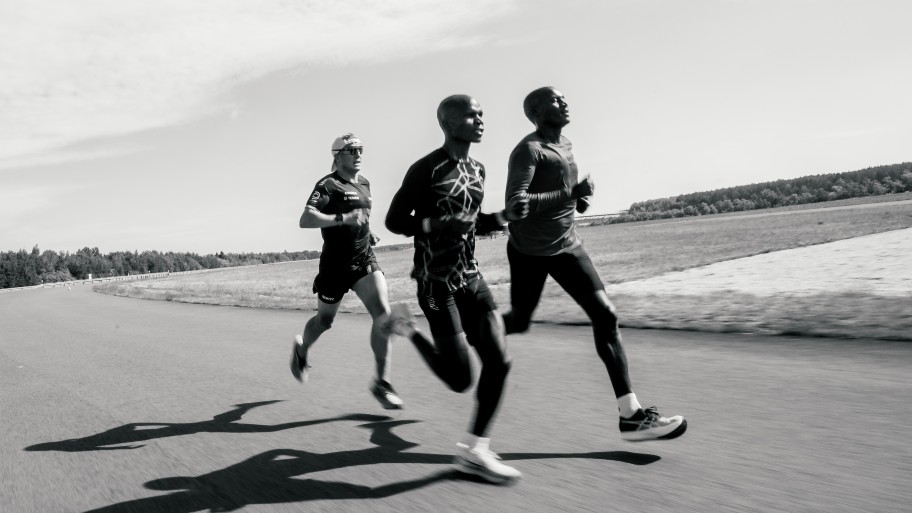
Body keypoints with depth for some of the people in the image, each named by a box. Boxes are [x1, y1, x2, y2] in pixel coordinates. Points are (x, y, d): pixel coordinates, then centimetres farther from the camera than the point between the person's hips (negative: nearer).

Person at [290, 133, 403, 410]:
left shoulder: (364, 183, 11)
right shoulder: (328, 184, -12)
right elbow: (306, 220, -25)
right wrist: (343, 219, -33)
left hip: (365, 259, 5)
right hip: (335, 263, -5)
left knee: (383, 314, -13)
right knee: (324, 321, 12)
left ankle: (382, 382, -5)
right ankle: (301, 349, 47)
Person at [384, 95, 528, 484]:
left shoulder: (477, 170, 12)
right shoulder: (426, 169, -11)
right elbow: (393, 220, -8)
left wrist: (505, 216, 3)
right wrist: (438, 224, -24)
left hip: (471, 277, 7)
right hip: (436, 281, -7)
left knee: (499, 361, -3)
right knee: (460, 378, -5)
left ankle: (475, 450, 10)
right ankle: (408, 327, 21)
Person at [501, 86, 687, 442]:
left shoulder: (566, 145, 11)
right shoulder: (528, 150, -14)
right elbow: (515, 202, -26)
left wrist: (577, 199, 4)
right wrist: (570, 195, -27)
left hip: (567, 246, 7)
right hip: (529, 251, -6)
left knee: (605, 315, -7)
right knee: (519, 322, 7)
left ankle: (630, 414, -8)